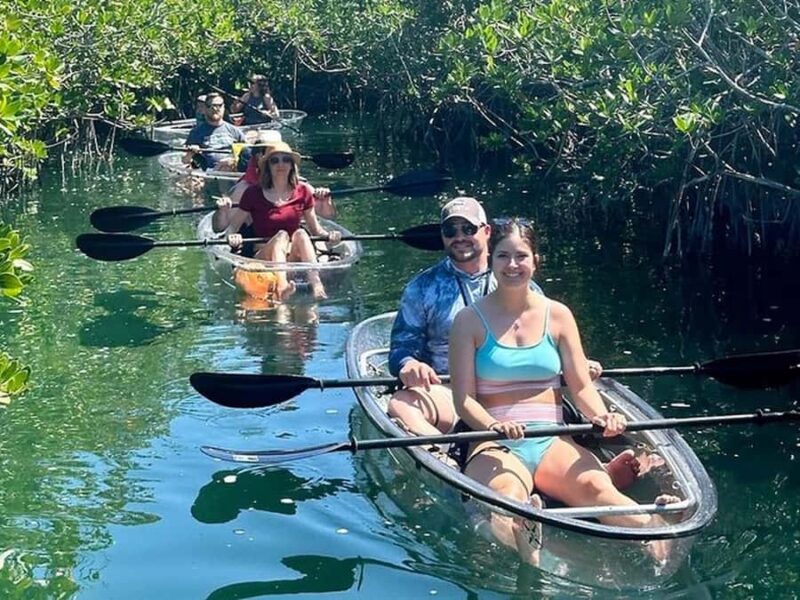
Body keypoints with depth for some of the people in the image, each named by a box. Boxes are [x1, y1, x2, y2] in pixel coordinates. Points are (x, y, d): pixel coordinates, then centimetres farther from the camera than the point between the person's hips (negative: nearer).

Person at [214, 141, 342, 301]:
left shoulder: (303, 192, 8)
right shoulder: (253, 194, 2)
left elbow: (315, 228, 12)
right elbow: (232, 225, 2)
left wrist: (327, 235, -9)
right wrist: (223, 210, -20)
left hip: (294, 257, 2)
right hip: (263, 256, -2)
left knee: (300, 233, -27)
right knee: (281, 235, -30)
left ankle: (317, 287, -48)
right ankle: (281, 287, -57)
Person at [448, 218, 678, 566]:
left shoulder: (557, 316, 14)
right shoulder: (470, 321, 6)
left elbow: (582, 386, 11)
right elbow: (464, 400, 0)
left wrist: (600, 415, -12)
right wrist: (494, 426, -21)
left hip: (552, 443, 3)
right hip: (494, 445, -2)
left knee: (596, 486, -32)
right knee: (506, 494, -40)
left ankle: (652, 529, -60)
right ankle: (517, 533, -72)